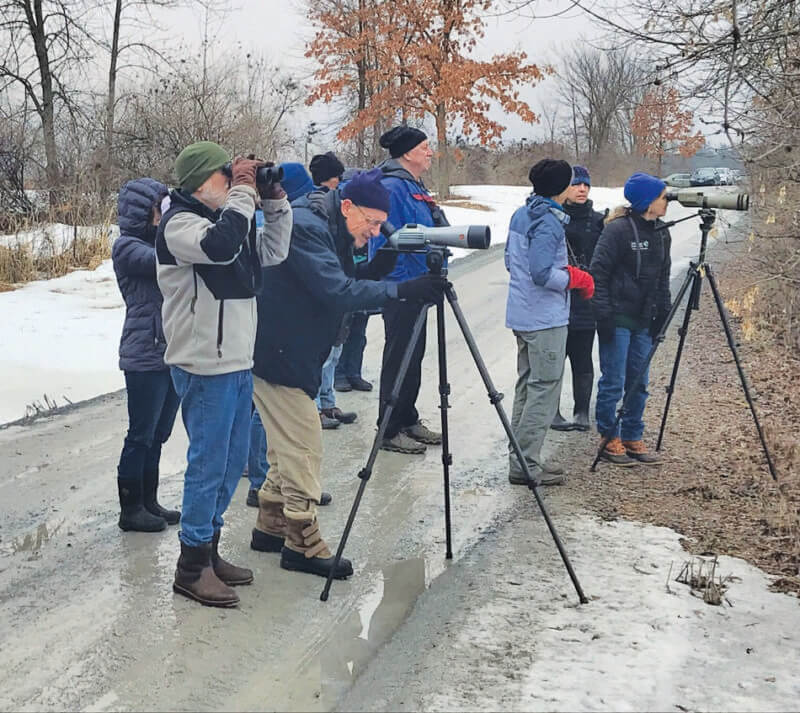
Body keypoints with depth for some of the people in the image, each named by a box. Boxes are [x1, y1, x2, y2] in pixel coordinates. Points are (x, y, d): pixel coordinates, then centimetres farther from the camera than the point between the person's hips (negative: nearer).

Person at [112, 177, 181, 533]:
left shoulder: (160, 241, 15)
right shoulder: (127, 246, -9)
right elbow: (164, 263, -26)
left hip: (174, 353, 8)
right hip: (146, 356, -8)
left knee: (158, 435, 14)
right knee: (141, 435, 1)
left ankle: (148, 502, 24)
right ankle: (131, 509, 12)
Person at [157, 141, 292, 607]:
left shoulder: (228, 217, 15)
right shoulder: (179, 222, -11)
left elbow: (274, 251, 19)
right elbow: (220, 246, -31)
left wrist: (275, 202, 7)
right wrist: (244, 194, -19)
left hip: (238, 361, 9)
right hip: (205, 366, -9)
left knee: (234, 460, 15)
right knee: (209, 463, -4)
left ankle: (210, 549, 28)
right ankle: (192, 567, 7)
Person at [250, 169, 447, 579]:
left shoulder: (332, 233, 10)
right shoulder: (306, 227, -21)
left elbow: (346, 285, 9)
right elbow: (337, 293, -30)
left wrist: (379, 267, -9)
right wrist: (401, 290, -34)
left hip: (295, 356, 10)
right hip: (276, 356, -10)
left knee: (290, 447, 17)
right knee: (303, 448, -6)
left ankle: (271, 526, 29)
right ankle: (302, 544, 3)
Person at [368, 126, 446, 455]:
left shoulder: (415, 186, 16)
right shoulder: (392, 187, -15)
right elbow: (385, 241, -20)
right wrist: (405, 281, -19)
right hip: (400, 287, -10)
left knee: (413, 354, 15)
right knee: (399, 356, -4)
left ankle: (408, 421, 25)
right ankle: (390, 431, 4)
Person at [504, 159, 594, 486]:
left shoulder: (521, 215, 10)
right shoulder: (549, 223, -18)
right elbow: (542, 274, -24)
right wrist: (577, 278, -8)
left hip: (522, 315, 10)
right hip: (546, 319, -10)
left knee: (526, 386, 15)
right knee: (544, 389, -4)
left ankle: (520, 457, 20)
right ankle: (526, 465, -3)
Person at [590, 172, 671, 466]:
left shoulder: (661, 234, 11)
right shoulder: (618, 229, -12)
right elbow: (599, 271, -13)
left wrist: (662, 315, 14)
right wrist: (603, 313, -16)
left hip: (643, 321, 7)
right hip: (617, 320, -7)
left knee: (639, 384, 11)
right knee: (613, 383, -1)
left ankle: (632, 439, 21)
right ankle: (609, 439, 11)